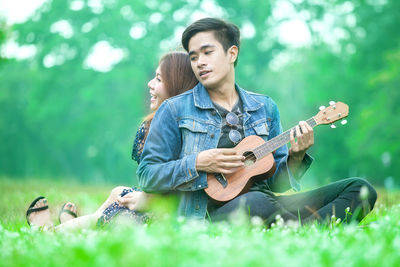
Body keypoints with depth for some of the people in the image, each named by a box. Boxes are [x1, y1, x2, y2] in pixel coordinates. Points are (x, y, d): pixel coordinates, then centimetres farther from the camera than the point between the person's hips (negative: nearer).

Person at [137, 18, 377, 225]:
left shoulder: (265, 107, 18)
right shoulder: (175, 110, 8)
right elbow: (147, 175, 4)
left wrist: (295, 157, -2)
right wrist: (198, 163, -9)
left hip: (265, 200, 5)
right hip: (212, 211, -5)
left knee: (360, 188, -13)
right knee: (256, 203, -42)